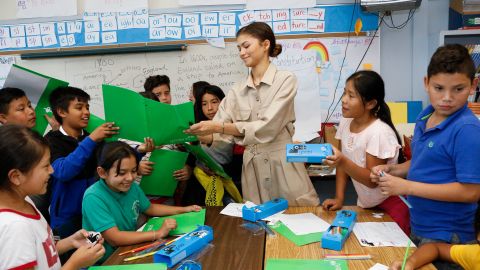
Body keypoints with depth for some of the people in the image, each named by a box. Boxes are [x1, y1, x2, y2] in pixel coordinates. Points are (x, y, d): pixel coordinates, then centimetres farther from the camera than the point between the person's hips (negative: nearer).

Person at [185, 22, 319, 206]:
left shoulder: (285, 80, -4)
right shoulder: (237, 91, 8)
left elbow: (267, 127, -17)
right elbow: (219, 135, 3)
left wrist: (218, 127, -22)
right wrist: (193, 133, -15)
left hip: (283, 165, -3)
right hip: (252, 168, 3)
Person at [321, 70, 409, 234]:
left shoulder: (380, 132, -25)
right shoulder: (346, 123, -4)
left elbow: (372, 180, -23)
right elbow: (343, 164, 3)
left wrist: (342, 162, -36)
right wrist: (339, 198, -2)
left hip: (390, 204, -6)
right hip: (365, 205, 7)